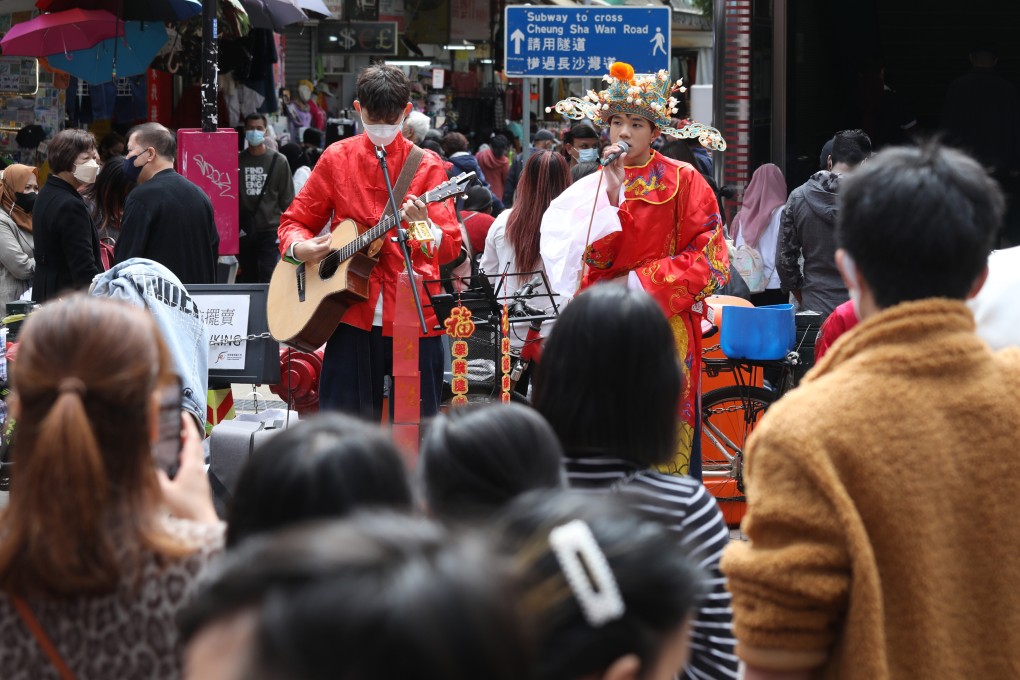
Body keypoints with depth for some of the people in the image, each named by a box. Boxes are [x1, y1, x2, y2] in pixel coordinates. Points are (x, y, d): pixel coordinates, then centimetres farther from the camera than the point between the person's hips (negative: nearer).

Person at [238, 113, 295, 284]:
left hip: (270, 231, -3)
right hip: (243, 231, 3)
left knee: (268, 279, -13)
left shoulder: (278, 161, 1)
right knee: (247, 279, 9)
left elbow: (287, 199, 4)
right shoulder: (237, 161, 5)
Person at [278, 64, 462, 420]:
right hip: (353, 317, 1)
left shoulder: (426, 166, 3)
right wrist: (299, 247, -8)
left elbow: (451, 247, -7)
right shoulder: (338, 158, 8)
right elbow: (295, 220, 15)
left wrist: (425, 230, -29)